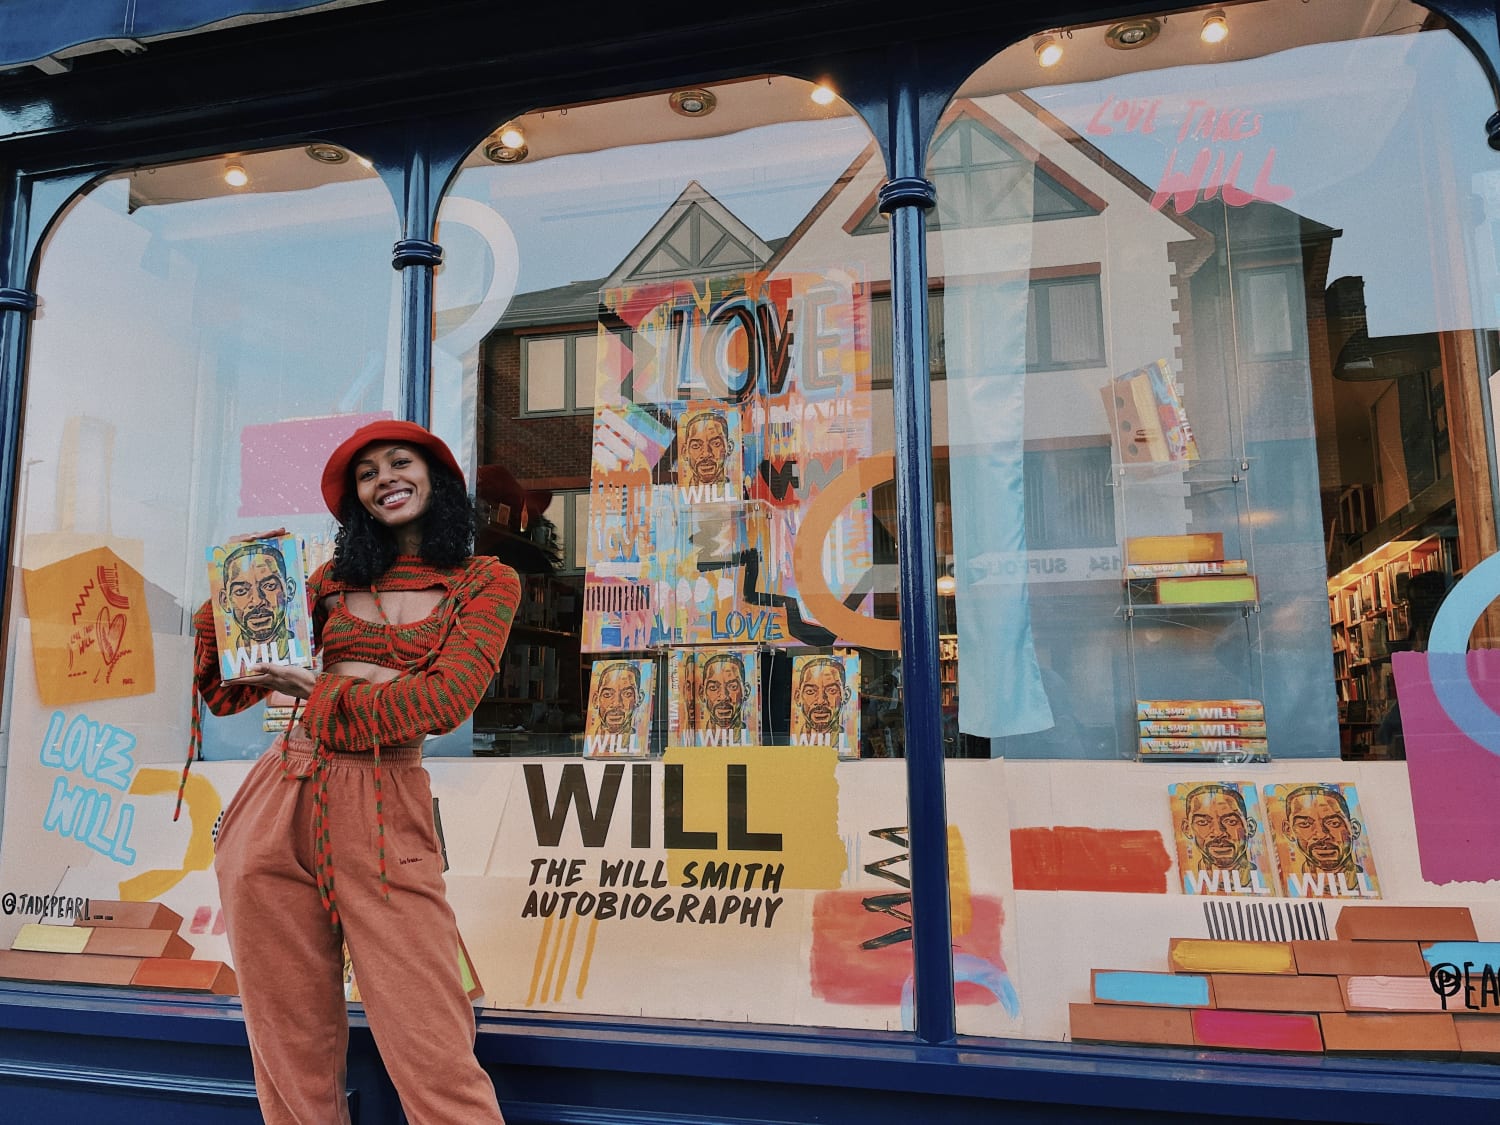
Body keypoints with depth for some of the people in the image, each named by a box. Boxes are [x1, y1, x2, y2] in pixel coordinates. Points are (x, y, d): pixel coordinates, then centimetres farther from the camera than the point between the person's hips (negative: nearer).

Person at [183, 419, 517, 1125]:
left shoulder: (486, 583, 6)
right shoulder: (333, 582, 17)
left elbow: (443, 701, -8)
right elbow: (227, 690, 17)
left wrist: (321, 693, -1)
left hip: (385, 818, -4)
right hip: (275, 809, 4)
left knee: (436, 1063, -9)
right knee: (292, 1060, 11)